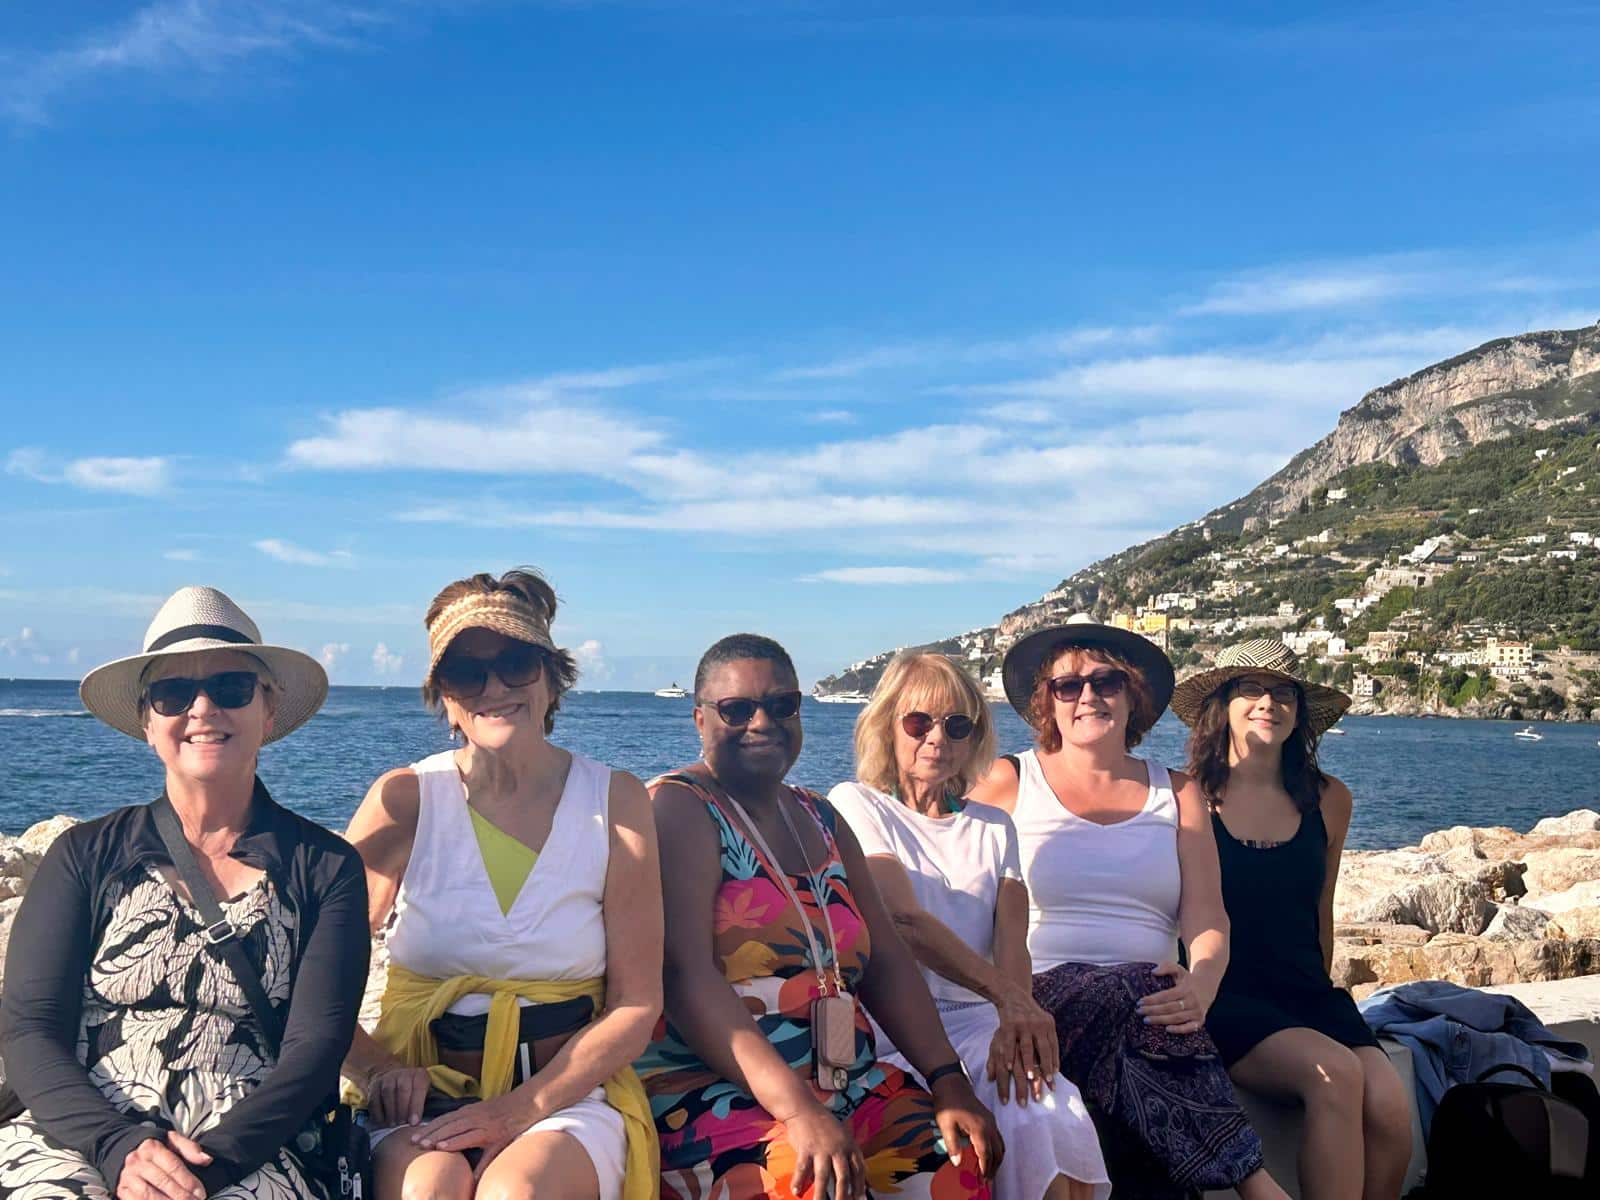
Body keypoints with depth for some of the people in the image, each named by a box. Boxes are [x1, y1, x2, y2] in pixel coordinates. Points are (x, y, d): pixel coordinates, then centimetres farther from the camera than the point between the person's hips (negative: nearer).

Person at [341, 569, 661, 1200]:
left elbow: (636, 1002, -3)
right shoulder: (405, 799, -1)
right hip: (427, 1092, 0)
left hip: (568, 1094, 0)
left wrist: (523, 1109, -15)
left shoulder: (616, 801, -2)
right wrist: (377, 1067, -20)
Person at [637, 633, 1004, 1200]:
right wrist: (798, 1111, -25)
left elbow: (886, 963, 11)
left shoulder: (820, 821, 17)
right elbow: (685, 976, -17)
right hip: (711, 1089, -6)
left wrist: (949, 1083, -3)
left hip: (847, 1084, 6)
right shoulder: (679, 809, -5)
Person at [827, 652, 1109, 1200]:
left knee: (1046, 1113, -27)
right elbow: (904, 920, -13)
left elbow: (1012, 943, 2)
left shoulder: (994, 827, 18)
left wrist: (1013, 1019, -21)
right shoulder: (854, 805, 4)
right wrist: (1008, 997, -28)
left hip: (981, 1020, 4)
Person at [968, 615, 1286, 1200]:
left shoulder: (1177, 794, 17)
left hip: (1150, 1005, 2)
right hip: (1041, 998, -2)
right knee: (1127, 1000, -33)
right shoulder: (1010, 782, 9)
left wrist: (1199, 987, -17)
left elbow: (1207, 922, 6)